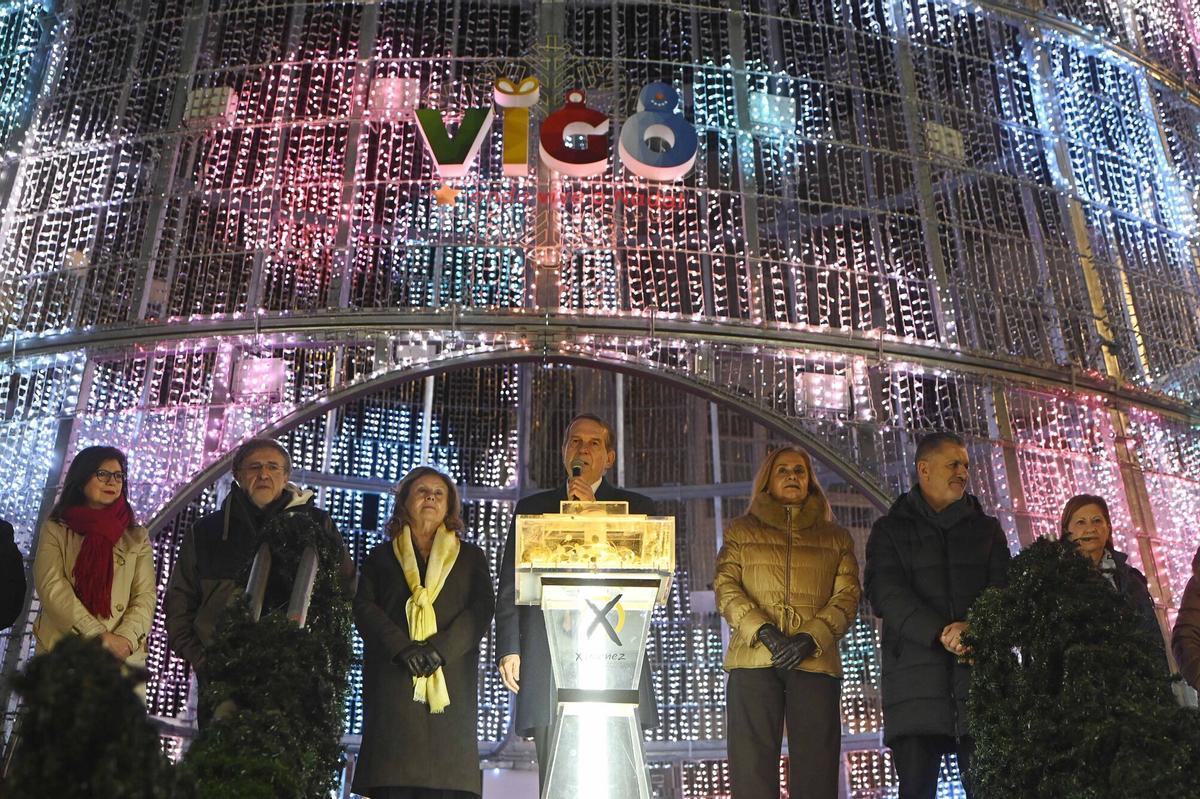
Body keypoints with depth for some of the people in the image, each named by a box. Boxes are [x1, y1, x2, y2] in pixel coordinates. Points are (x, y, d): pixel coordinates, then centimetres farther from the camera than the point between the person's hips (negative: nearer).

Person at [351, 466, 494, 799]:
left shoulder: (471, 556, 21)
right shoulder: (381, 556, 21)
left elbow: (482, 609, 6)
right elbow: (364, 607, 7)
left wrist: (440, 648, -11)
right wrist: (402, 648, -11)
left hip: (451, 681, 0)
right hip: (393, 681, 0)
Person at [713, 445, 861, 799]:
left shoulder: (836, 537, 19)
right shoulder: (742, 530, 16)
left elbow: (847, 596, 7)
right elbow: (725, 588, 5)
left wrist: (810, 639, -11)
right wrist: (764, 632, -12)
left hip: (815, 661, 1)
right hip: (754, 660, -1)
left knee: (815, 769, -3)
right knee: (753, 770, -5)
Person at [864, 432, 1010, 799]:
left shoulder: (987, 528, 20)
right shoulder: (890, 530, 13)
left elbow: (1002, 587, 5)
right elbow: (885, 592, -2)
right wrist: (941, 633, -17)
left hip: (979, 670, 2)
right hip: (915, 677, -1)